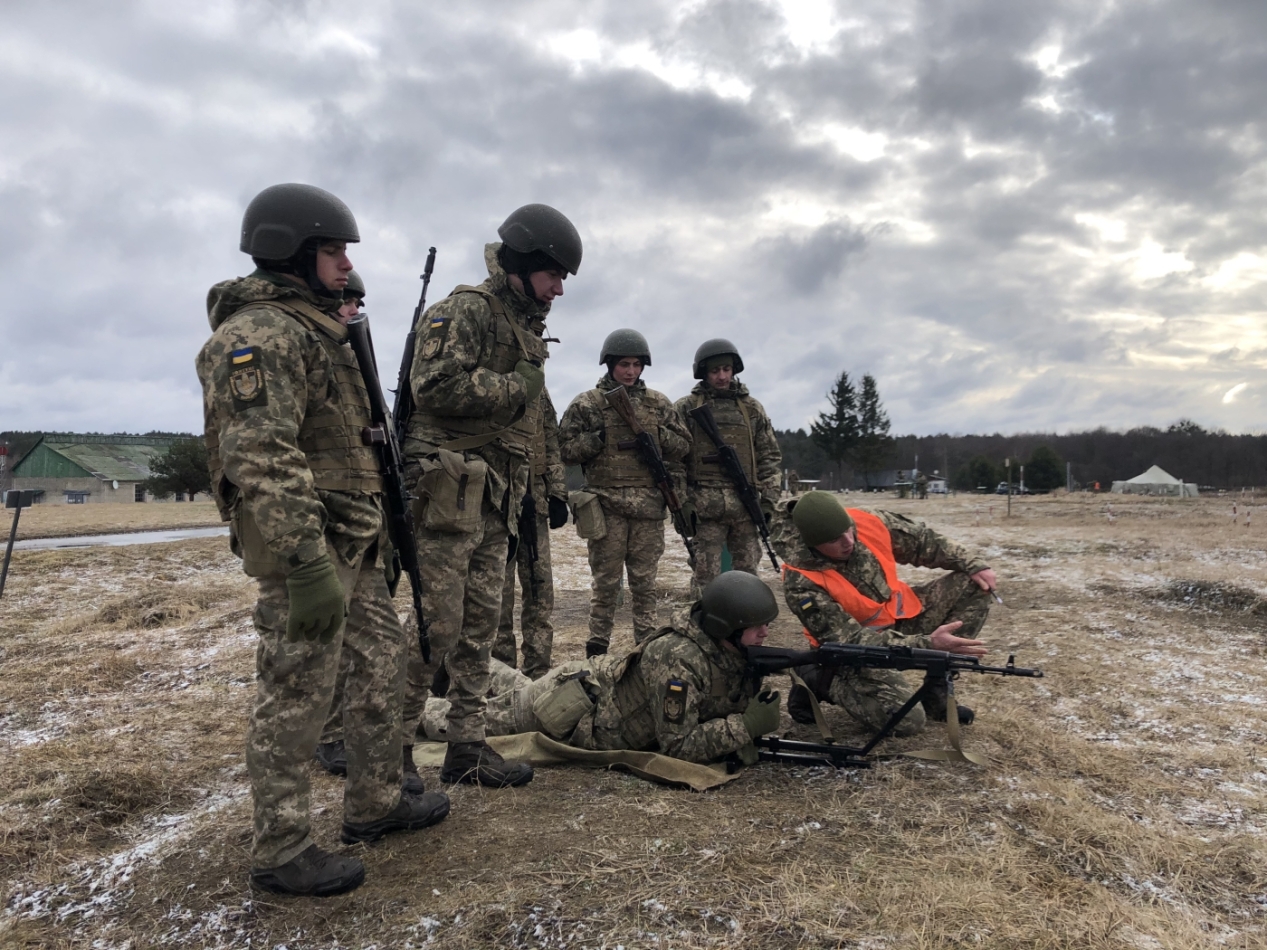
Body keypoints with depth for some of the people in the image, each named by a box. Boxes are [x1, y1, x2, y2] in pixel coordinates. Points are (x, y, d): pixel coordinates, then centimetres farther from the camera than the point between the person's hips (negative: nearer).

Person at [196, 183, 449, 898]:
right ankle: (281, 853, 16)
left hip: (355, 546, 10)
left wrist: (374, 535, 23)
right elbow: (262, 460, -25)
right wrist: (306, 566, -29)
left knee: (385, 660, 17)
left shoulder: (316, 330, 18)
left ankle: (376, 805, 31)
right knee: (297, 698, 0)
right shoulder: (260, 333, -15)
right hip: (310, 548, -10)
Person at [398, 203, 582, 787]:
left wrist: (522, 497, 22)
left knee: (480, 624, 10)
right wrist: (515, 386, -13)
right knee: (436, 623, -5)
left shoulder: (527, 328, 21)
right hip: (450, 492, -9)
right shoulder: (466, 310, -7)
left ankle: (467, 749, 18)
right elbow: (435, 385, -23)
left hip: (496, 502, 9)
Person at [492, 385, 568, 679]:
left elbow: (552, 444, 14)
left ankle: (539, 673, 16)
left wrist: (558, 495, 7)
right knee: (498, 591, 1)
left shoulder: (537, 387, 15)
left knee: (540, 589, 6)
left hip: (534, 502, 5)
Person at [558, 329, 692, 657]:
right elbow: (565, 448, 1)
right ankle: (597, 645, 13)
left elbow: (684, 444, 13)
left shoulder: (658, 403, 12)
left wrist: (657, 435, -4)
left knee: (645, 580, 8)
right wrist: (599, 438, -12)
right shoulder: (587, 403, 4)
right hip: (606, 504, -2)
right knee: (605, 581, 3)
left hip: (649, 505, 2)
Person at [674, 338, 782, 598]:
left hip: (746, 506, 3)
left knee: (747, 574, 8)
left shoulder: (751, 408, 12)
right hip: (706, 507, -3)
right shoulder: (686, 408, 3)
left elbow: (770, 457, 12)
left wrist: (769, 500, 4)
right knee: (706, 576, -1)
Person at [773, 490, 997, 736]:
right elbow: (851, 642, -33)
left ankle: (936, 694, 2)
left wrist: (974, 565, -4)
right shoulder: (802, 583, -32)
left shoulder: (868, 523, -18)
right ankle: (819, 681, 1)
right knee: (907, 721, -24)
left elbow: (923, 541, 2)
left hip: (902, 617, 7)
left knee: (972, 586, -3)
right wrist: (928, 644, -40)